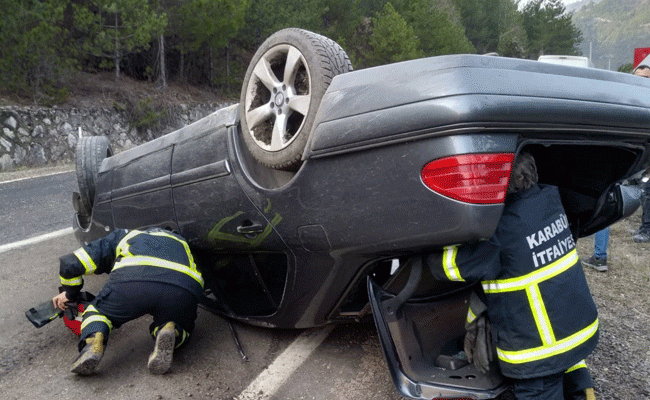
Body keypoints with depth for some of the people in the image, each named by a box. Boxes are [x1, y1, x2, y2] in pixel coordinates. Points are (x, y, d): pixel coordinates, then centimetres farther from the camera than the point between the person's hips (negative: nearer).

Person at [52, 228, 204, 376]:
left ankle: (93, 341, -6)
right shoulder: (178, 240, 44)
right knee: (180, 328, 30)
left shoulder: (120, 237, 37)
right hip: (184, 287, 2)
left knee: (97, 312, 27)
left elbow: (70, 264, 31)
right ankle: (170, 333, -5)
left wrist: (69, 293, 50)